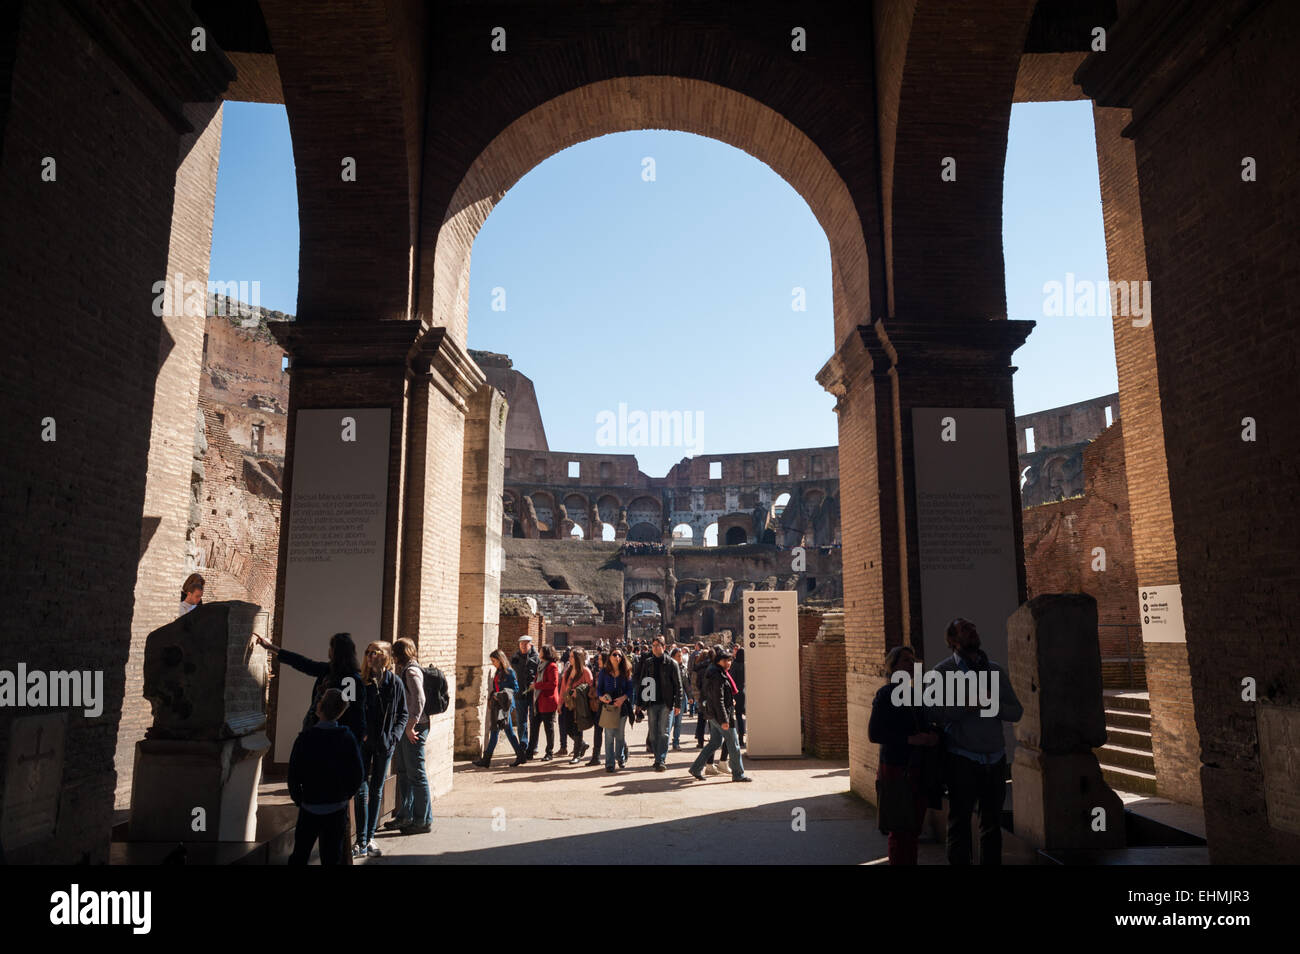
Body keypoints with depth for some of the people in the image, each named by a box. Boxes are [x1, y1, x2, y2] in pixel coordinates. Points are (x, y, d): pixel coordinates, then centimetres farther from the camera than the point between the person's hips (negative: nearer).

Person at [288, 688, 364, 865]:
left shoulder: (304, 738, -13)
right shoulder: (347, 738, -9)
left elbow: (293, 775, -11)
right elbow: (358, 774, -6)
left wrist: (297, 798, 5)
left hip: (310, 807, -1)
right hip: (338, 809, 1)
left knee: (300, 854, 14)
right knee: (332, 857, 11)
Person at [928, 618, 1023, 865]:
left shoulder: (995, 670, 10)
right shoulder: (943, 671, -3)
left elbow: (1017, 711, 6)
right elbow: (935, 712, -14)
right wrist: (969, 705, -21)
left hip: (995, 759, 4)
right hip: (962, 761, -4)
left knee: (992, 823, 13)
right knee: (960, 824, 4)